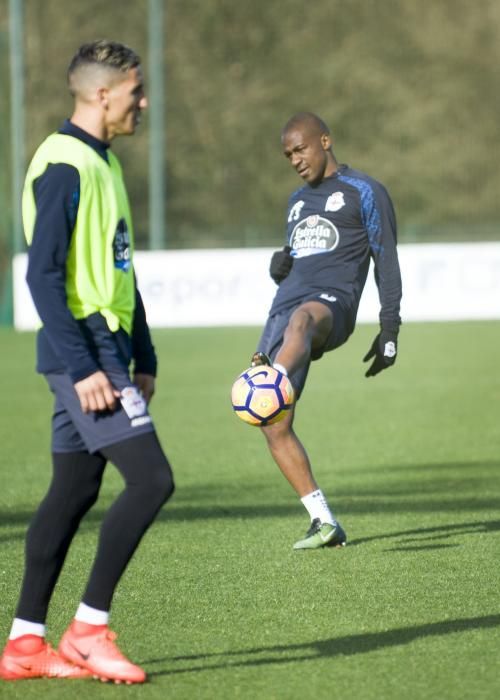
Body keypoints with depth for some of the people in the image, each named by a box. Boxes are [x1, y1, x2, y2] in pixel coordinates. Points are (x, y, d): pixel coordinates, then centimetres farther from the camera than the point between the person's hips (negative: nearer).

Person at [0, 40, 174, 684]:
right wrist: (83, 367, -23)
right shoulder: (62, 165, -14)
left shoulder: (102, 162, 17)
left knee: (73, 492, 9)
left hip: (104, 348, 10)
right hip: (82, 349, -10)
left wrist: (142, 358, 20)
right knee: (151, 478, -13)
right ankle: (88, 629, -7)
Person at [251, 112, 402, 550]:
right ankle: (326, 523, 0)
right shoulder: (298, 201, 29)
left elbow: (386, 261, 4)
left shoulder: (364, 192, 8)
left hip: (333, 305, -7)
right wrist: (278, 266, 10)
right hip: (285, 309, 7)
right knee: (275, 430, -5)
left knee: (301, 318, -46)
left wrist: (390, 333, -3)